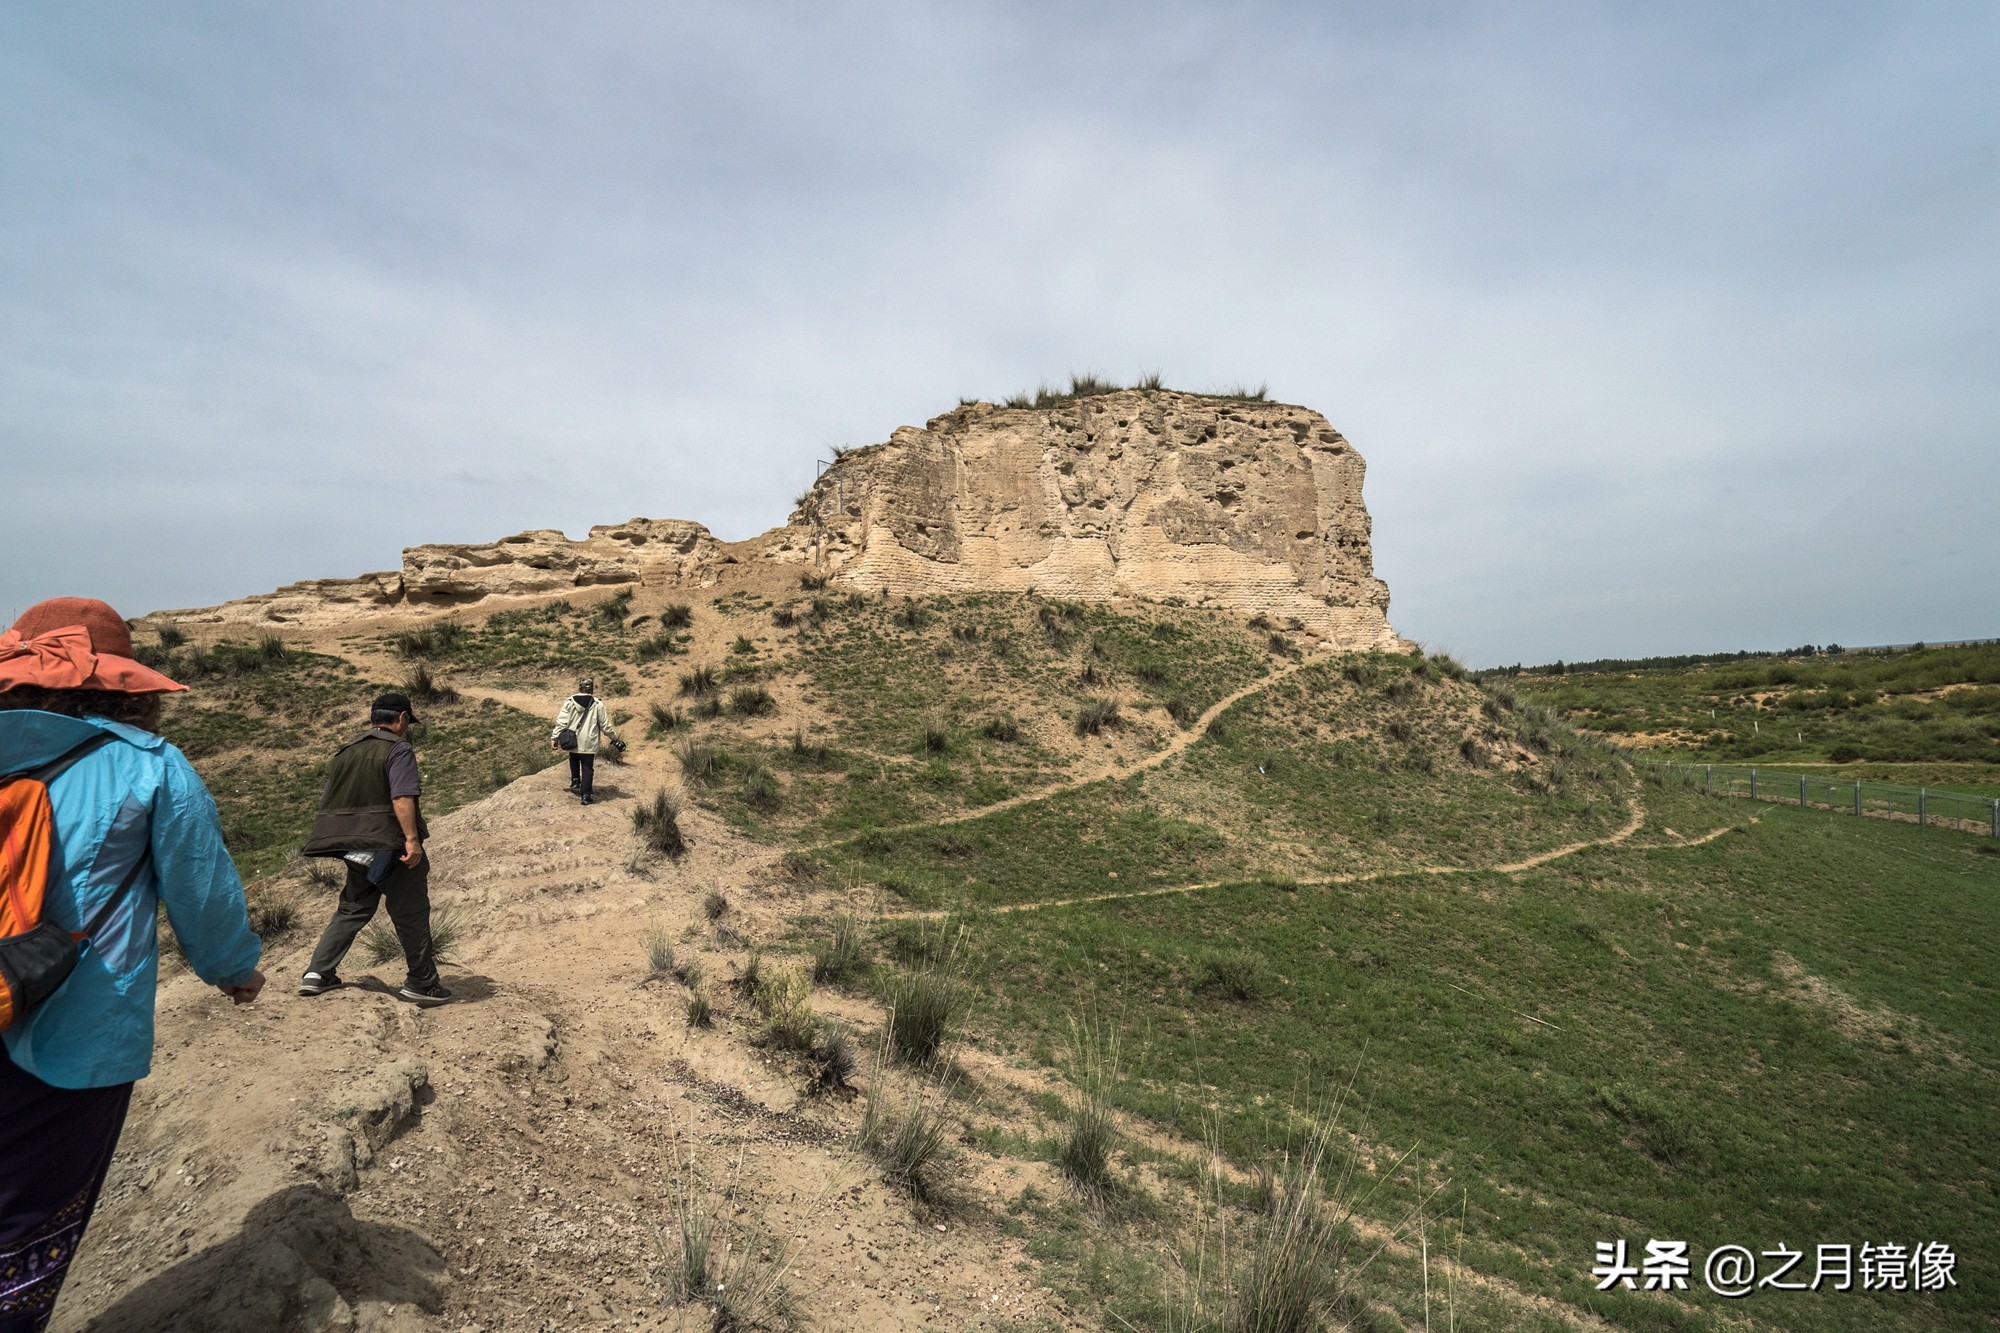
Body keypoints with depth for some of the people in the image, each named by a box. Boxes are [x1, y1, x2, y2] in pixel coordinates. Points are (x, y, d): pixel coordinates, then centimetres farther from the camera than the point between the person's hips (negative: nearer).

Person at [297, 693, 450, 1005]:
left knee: (352, 910, 23)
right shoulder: (398, 750, -10)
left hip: (354, 848, 7)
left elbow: (325, 800, 20)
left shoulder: (345, 752, 14)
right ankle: (421, 984, 8)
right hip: (390, 847, -7)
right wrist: (412, 839, -26)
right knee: (412, 915, 2)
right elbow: (402, 797, -23)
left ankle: (318, 974, 19)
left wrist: (343, 839, 32)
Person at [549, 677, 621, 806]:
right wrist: (615, 739, 8)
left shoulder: (569, 702, -3)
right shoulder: (597, 704, -5)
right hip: (589, 743, -1)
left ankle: (575, 782, 23)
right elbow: (605, 725, -3)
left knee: (574, 761, 30)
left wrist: (554, 738, 1)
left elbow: (561, 722, -6)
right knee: (587, 767, 5)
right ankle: (585, 795, 0)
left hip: (573, 741, 2)